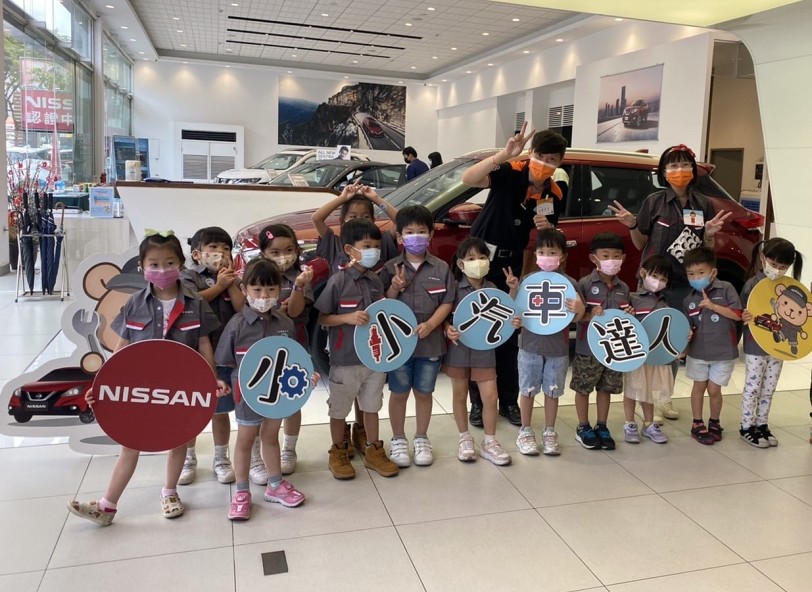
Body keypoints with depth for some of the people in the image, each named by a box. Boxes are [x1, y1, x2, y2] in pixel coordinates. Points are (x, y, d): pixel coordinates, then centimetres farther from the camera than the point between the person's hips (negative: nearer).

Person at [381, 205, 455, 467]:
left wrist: (430, 325, -16)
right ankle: (398, 439, 26)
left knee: (424, 392, 14)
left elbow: (447, 302, -2)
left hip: (430, 342, 1)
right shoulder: (391, 268, -3)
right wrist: (394, 289, -20)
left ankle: (421, 438, 30)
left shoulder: (441, 268, -1)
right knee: (399, 393, 11)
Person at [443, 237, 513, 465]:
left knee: (490, 397, 1)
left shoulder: (492, 289, 0)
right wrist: (448, 329, -25)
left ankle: (489, 442, 18)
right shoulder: (455, 288, -8)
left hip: (484, 349, 2)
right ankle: (465, 439, 28)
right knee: (460, 395, 11)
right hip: (459, 347, -1)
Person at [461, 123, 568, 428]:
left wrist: (546, 228, -17)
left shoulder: (555, 195, -3)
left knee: (509, 334, 10)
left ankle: (509, 401, 23)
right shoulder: (510, 173, -16)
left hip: (511, 265, 4)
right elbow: (468, 179, -34)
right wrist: (504, 154, -44)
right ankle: (478, 402, 14)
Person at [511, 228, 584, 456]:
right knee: (528, 390, 10)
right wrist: (513, 289, -18)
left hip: (558, 347, 0)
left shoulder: (570, 283, -4)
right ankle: (525, 432, 25)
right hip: (530, 345, 0)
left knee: (552, 391, 12)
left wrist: (580, 309, -26)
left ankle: (549, 433, 27)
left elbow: (575, 319, -4)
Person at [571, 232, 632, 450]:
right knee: (583, 388, 8)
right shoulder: (584, 284, -12)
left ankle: (602, 427, 30)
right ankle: (583, 428, 24)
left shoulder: (623, 288, 5)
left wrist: (629, 316, -6)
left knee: (606, 388, 15)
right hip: (588, 348, -4)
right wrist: (590, 316, -28)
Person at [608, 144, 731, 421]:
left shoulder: (704, 205, 5)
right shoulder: (654, 202, -2)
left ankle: (665, 395, 22)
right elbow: (640, 244, 2)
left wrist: (709, 234, -10)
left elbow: (707, 250, 9)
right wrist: (632, 225, -15)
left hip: (687, 283, 3)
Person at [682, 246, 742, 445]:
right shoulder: (689, 300, 0)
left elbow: (738, 314, -14)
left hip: (723, 352, -3)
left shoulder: (726, 289, -9)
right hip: (698, 352, 3)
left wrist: (713, 306, -21)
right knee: (699, 387, 13)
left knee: (714, 390, 5)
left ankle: (714, 423, 29)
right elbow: (688, 326, 7)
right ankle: (697, 424, 26)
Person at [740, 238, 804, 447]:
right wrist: (745, 317, -30)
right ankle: (747, 427, 15)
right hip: (756, 346, -4)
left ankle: (762, 424, 27)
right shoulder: (752, 284, -11)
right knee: (752, 387, 4)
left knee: (768, 389, 14)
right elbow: (741, 313, -8)